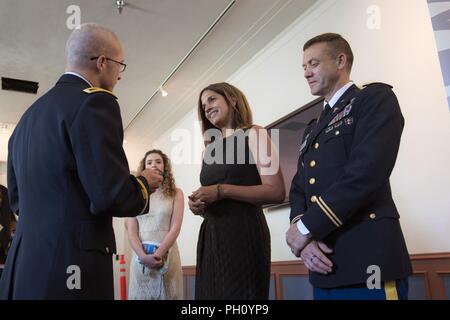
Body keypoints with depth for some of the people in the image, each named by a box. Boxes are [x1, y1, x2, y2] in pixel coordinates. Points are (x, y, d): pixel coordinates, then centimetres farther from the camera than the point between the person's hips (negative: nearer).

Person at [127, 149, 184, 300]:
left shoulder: (176, 193, 4)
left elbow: (175, 228, -5)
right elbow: (131, 230, 1)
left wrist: (158, 254, -16)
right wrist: (143, 255, -14)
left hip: (166, 254, -1)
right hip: (141, 256, 1)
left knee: (167, 295, 4)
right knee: (141, 295, 7)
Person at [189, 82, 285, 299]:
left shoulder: (254, 135, -1)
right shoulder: (209, 149, 18)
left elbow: (276, 192, -12)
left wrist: (222, 190, -16)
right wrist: (198, 205, 3)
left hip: (243, 230, -6)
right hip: (210, 235, 6)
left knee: (239, 293, 0)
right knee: (212, 292, 9)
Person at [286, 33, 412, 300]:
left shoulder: (376, 98, -2)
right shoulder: (313, 130, 20)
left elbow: (366, 171, -17)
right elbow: (299, 189, 13)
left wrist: (307, 227, -13)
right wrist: (304, 239, -7)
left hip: (368, 261, -6)